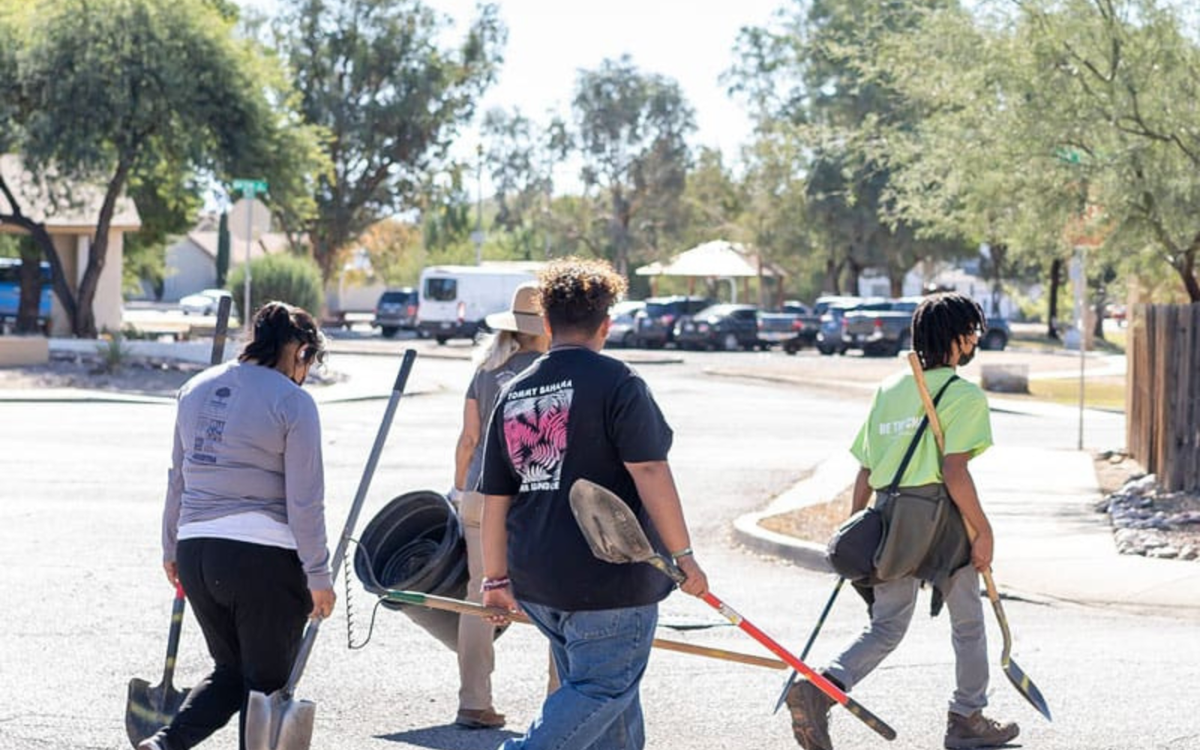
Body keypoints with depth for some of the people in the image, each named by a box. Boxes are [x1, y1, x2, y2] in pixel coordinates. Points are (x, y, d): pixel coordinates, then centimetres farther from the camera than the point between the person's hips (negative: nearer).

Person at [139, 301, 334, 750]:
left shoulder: (197, 390, 12)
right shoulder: (293, 402, -8)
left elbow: (177, 479, 17)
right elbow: (305, 502, -10)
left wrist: (171, 550, 25)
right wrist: (318, 577, -5)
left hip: (197, 552, 6)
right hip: (264, 558, -6)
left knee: (230, 671, 18)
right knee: (267, 681, 7)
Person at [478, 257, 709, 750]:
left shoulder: (513, 394, 9)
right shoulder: (617, 384, -9)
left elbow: (494, 500, 11)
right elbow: (649, 473, -16)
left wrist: (496, 580, 19)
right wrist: (683, 556, -11)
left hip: (537, 582, 7)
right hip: (608, 579, -7)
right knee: (604, 689, -2)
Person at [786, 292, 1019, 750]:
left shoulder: (888, 390, 14)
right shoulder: (964, 395, -7)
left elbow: (865, 472, 13)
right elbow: (954, 471, -16)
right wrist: (984, 531, -10)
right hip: (939, 519, -6)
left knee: (886, 627, 8)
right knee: (968, 621, 13)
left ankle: (819, 689, -14)